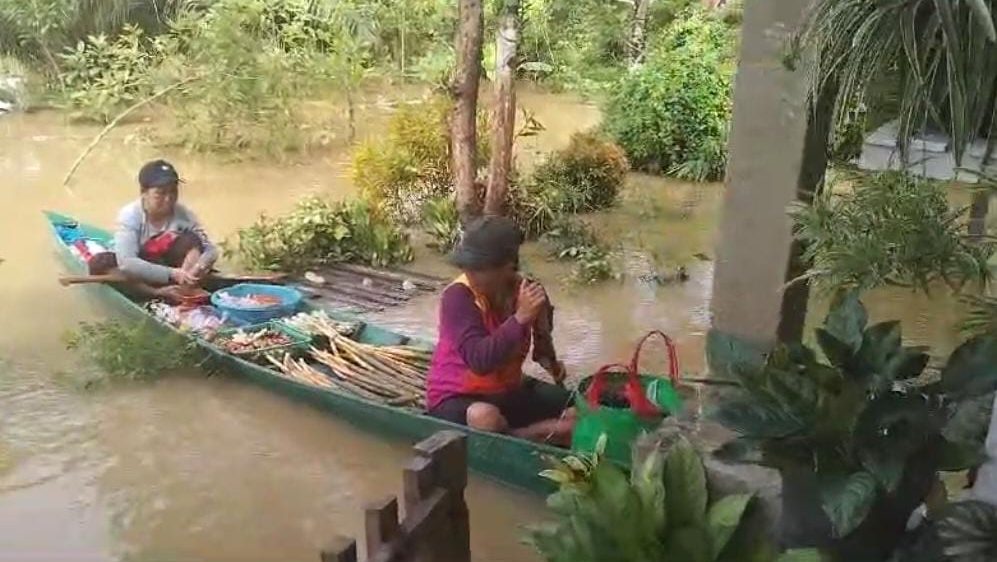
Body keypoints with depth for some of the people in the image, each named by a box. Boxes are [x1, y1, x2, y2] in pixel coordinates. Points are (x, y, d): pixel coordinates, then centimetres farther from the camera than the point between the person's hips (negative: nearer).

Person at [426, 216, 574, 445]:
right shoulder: (458, 297, -23)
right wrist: (521, 317, -36)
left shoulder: (527, 292, -8)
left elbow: (542, 337, 17)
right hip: (457, 398, -5)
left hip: (509, 391, 5)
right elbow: (480, 361, -35)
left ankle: (508, 438, -11)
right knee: (484, 418, -40)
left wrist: (549, 361, -1)